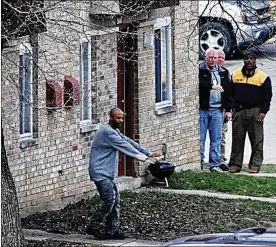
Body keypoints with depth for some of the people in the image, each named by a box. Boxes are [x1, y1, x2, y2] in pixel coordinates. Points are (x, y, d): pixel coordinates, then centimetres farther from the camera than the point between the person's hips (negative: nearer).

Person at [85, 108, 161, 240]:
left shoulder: (115, 131, 17)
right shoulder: (107, 132, -16)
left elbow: (129, 142, 15)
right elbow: (125, 147, -21)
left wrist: (149, 154, 7)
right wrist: (144, 158, -23)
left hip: (107, 173, 10)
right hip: (100, 173, -10)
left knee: (115, 201, 6)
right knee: (109, 200, -17)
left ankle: (112, 230, 8)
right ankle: (93, 227, -7)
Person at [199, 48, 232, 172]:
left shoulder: (223, 72, 14)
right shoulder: (200, 70, 0)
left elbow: (228, 91, 14)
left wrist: (228, 109, 10)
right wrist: (212, 86, -29)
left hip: (217, 110, 4)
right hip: (202, 109, -4)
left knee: (216, 139, 5)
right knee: (200, 138, -3)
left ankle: (215, 164, 10)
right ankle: (198, 162, 2)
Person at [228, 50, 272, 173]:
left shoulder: (263, 77, 1)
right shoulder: (235, 75, 10)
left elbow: (267, 96, 0)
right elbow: (230, 93, 14)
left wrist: (263, 112, -9)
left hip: (255, 112, -2)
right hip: (238, 111, 2)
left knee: (257, 140, -2)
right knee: (237, 140, 3)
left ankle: (255, 165, 2)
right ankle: (235, 164, 7)